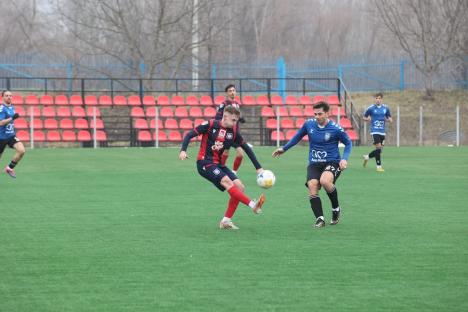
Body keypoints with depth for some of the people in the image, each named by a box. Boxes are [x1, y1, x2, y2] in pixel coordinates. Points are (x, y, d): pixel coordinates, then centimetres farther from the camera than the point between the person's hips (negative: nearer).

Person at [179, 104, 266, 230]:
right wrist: (183, 150, -22)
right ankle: (253, 205, -36)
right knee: (227, 181, -28)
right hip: (205, 163, -7)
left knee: (239, 187, -7)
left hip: (218, 164, 7)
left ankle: (226, 221, -1)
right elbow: (190, 135, -7)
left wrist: (258, 167, 8)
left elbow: (247, 149, 10)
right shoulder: (210, 125, -9)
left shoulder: (233, 131, 4)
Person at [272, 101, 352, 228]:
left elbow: (348, 143, 4)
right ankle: (319, 219, -17)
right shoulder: (309, 124, 2)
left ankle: (336, 208, -8)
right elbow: (298, 136, 21)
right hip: (314, 164, 4)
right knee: (312, 186, -22)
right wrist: (284, 149, 23)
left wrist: (344, 159, -10)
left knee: (325, 181, -33)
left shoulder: (335, 129, -9)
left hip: (332, 162, -4)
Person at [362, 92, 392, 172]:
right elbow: (364, 117, 8)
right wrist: (368, 119, -14)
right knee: (378, 148, -15)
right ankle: (379, 166, -6)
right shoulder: (371, 108, -3)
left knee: (380, 150, 9)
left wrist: (388, 119, -9)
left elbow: (390, 119, 14)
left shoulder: (386, 108, 6)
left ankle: (367, 157, 35)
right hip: (375, 131, -4)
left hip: (382, 131, 4)